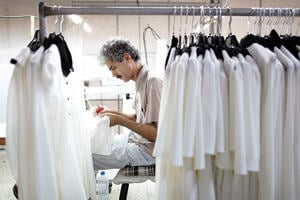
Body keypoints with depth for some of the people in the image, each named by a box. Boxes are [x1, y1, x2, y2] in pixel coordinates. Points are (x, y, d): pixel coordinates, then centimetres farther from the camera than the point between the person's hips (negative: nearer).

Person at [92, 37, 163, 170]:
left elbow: (158, 133, -23)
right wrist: (115, 114, 2)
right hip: (135, 139, 9)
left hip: (146, 150, -9)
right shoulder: (141, 82, 8)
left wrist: (120, 121, -22)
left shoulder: (152, 82, -21)